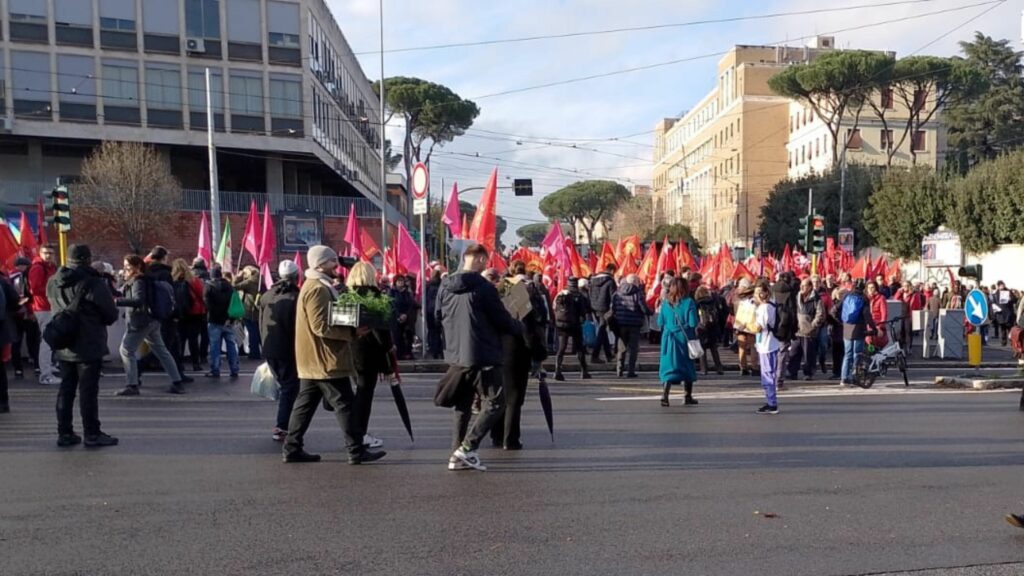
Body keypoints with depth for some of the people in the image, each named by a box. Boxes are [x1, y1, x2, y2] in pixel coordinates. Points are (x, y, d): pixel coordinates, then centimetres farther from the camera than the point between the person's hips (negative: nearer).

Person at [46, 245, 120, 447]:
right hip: (89, 347, -6)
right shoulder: (93, 283, -17)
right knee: (88, 390, 0)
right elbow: (111, 314, -13)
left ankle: (64, 433, 20)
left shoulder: (53, 283, 3)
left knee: (66, 389, 14)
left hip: (63, 347, 6)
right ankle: (92, 434, 6)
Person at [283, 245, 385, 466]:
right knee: (345, 404, -6)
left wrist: (350, 330, 10)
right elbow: (321, 327, -23)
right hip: (325, 361, -11)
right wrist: (353, 332, -21)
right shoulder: (318, 289, -16)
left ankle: (292, 448, 17)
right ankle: (356, 451, -2)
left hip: (312, 362, 11)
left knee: (305, 404, 12)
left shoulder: (314, 286, 18)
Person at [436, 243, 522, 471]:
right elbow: (502, 319, -8)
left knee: (461, 405, 17)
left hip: (455, 355, 7)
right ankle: (467, 448, -7)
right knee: (495, 402, 3)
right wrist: (520, 328, 11)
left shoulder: (445, 287, 4)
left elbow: (439, 317, 17)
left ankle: (457, 455, 15)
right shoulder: (484, 287, -14)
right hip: (482, 356, -7)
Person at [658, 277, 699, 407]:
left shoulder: (665, 302, 0)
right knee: (687, 367, 14)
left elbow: (660, 323, 3)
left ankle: (665, 395, -15)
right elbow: (693, 323, -13)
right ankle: (688, 397, 24)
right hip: (684, 338, -2)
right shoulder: (688, 302, -10)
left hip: (669, 338, 2)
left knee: (668, 367, 2)